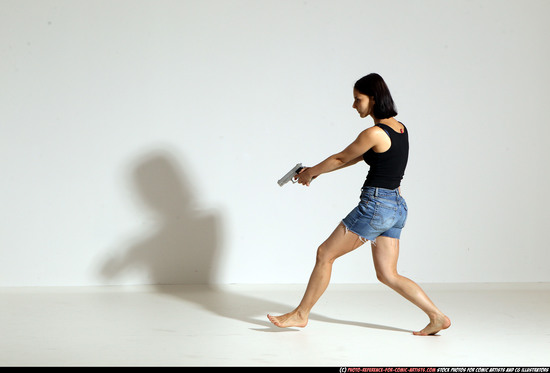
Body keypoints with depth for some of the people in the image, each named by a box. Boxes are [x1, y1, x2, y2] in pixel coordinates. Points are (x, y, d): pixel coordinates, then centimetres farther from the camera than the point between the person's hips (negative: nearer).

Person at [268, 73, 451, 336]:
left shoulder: (374, 133, -17)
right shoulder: (399, 128, 11)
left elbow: (340, 158, -3)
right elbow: (356, 158, 20)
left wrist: (311, 173, 15)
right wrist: (315, 171, 24)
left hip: (375, 204, -9)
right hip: (397, 207, 9)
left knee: (325, 254, 4)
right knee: (387, 275, 12)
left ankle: (301, 314, 14)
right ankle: (437, 317, 7)